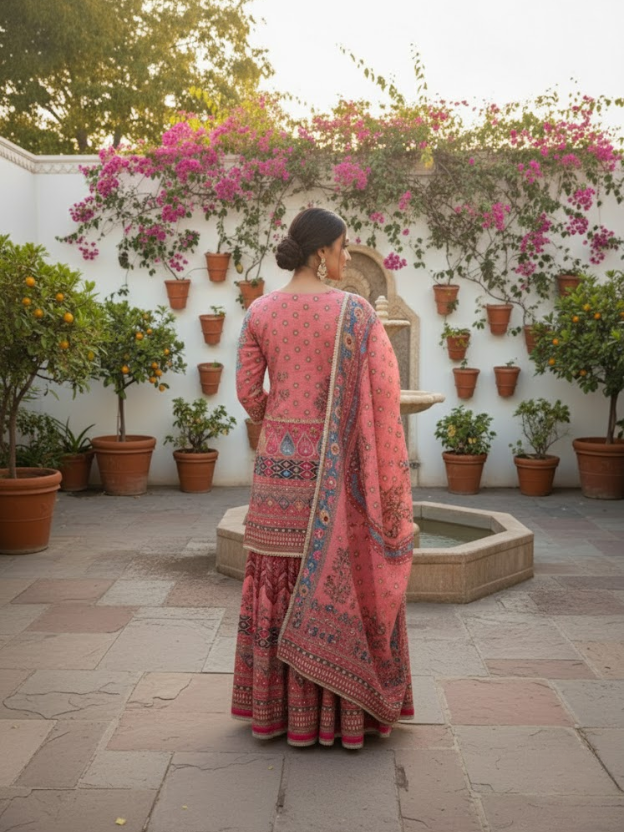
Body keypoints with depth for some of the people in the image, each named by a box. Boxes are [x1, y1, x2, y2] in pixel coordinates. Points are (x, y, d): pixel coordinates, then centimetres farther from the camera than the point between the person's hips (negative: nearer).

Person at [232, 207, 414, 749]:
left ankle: (278, 709, 23)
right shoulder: (355, 310, -9)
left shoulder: (260, 312, 1)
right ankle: (346, 712, 18)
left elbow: (248, 391, 3)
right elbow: (385, 389, -11)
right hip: (338, 465, -3)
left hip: (281, 461, 4)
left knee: (283, 581, 12)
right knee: (342, 578, 7)